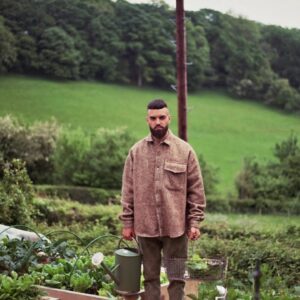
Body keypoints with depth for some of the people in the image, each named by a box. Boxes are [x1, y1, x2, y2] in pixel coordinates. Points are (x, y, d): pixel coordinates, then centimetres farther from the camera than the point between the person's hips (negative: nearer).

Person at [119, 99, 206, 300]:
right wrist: (127, 223, 3)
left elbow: (196, 189, 0)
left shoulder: (185, 150, -1)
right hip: (146, 226, 2)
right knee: (150, 277, 11)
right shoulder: (136, 151, 4)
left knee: (176, 278, 5)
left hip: (175, 226, -2)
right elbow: (128, 190, 6)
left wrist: (195, 222, -4)